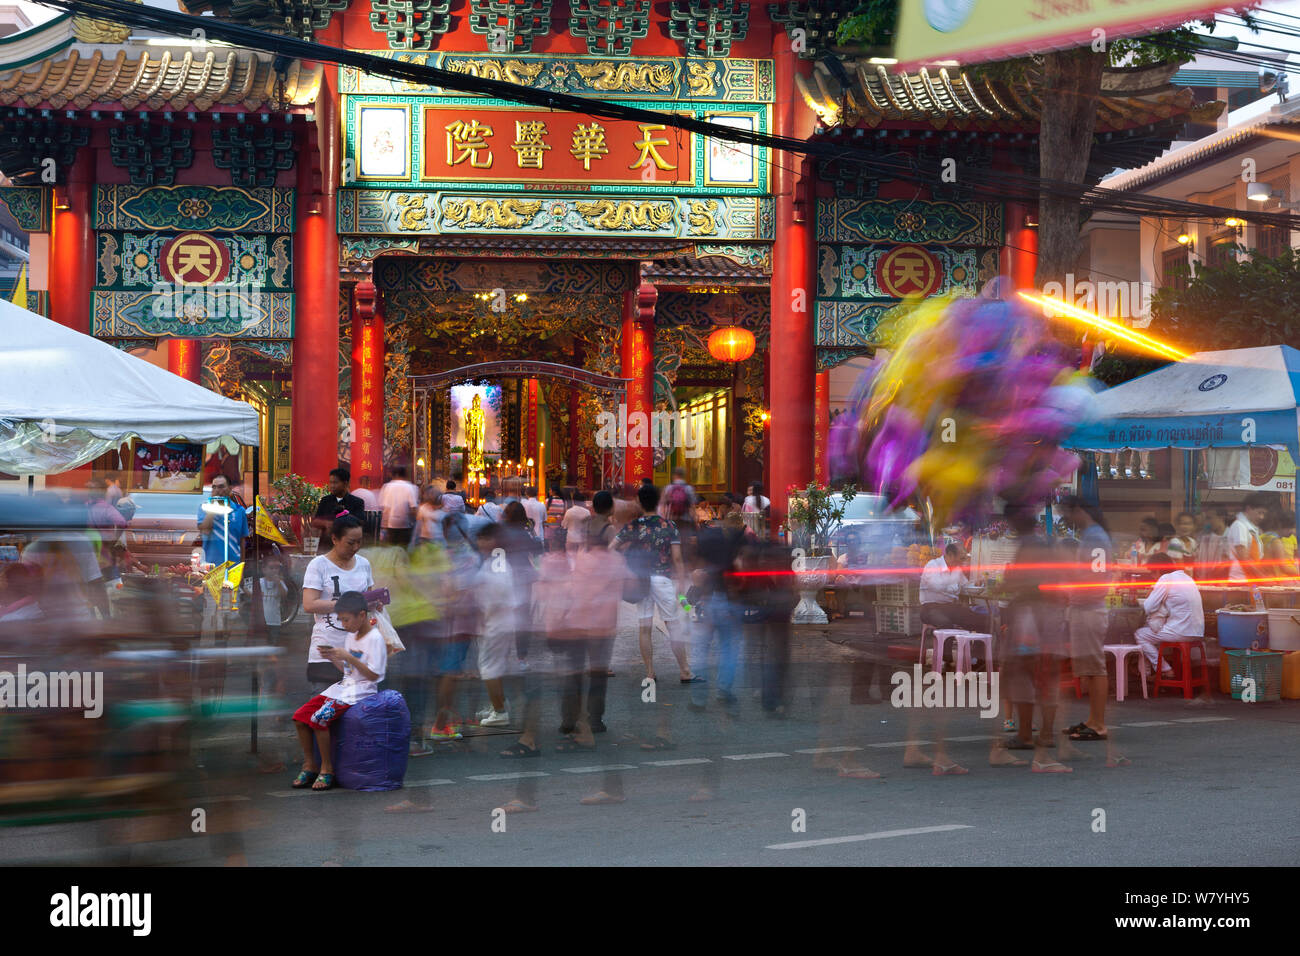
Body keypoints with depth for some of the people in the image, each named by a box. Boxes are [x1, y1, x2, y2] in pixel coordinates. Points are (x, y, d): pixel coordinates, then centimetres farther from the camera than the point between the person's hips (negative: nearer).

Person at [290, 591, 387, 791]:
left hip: (362, 690, -9)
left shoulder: (375, 638, -12)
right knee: (300, 716, -6)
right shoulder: (350, 636, 14)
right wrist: (332, 657, 4)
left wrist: (348, 657, -21)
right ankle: (309, 764, 5)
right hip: (343, 685, 9)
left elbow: (373, 675, -17)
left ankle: (327, 768, -13)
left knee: (319, 717, -26)